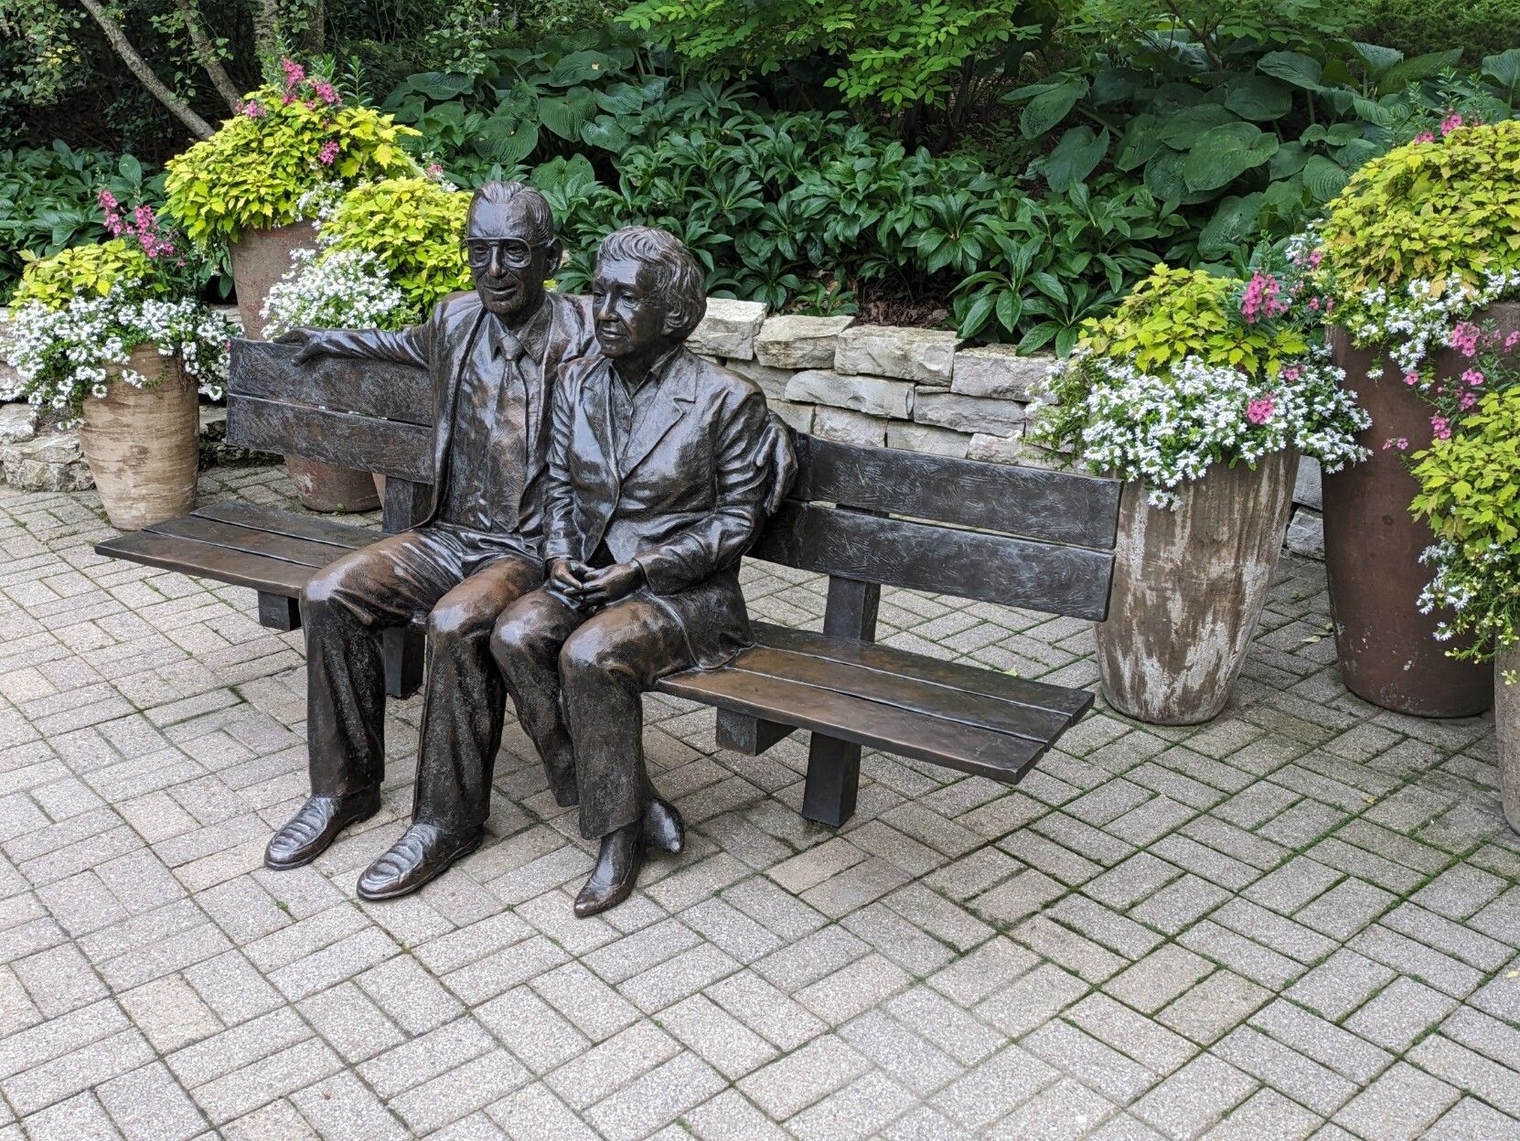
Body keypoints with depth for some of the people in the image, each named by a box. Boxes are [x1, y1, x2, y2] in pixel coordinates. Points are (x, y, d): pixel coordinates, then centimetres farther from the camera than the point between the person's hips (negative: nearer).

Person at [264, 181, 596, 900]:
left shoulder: (581, 336, -12)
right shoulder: (456, 318, 7)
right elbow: (417, 347, 33)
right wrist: (333, 340, 41)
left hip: (534, 550, -6)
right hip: (452, 533, 6)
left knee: (456, 623, -34)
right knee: (330, 594, -13)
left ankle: (448, 818, -15)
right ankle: (345, 787, 2)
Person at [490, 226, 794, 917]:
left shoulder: (724, 400, -11)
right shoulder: (579, 384, 5)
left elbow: (736, 518, -7)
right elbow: (560, 484, 14)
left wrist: (643, 567, -16)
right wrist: (561, 555, -5)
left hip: (685, 590, -5)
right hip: (589, 575, 6)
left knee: (590, 654, -32)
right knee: (514, 636, -23)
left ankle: (621, 833, -9)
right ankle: (637, 805, -10)